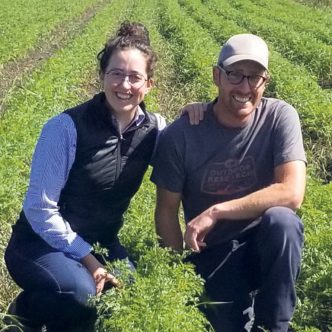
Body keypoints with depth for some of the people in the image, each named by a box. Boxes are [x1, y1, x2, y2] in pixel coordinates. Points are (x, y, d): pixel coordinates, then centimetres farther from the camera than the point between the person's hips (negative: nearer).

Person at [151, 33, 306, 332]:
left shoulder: (280, 117, -13)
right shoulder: (181, 134, -12)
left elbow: (292, 193, -26)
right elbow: (166, 212, -4)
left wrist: (215, 212, -28)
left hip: (264, 244, 1)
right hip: (213, 253, 0)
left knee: (280, 220, -32)